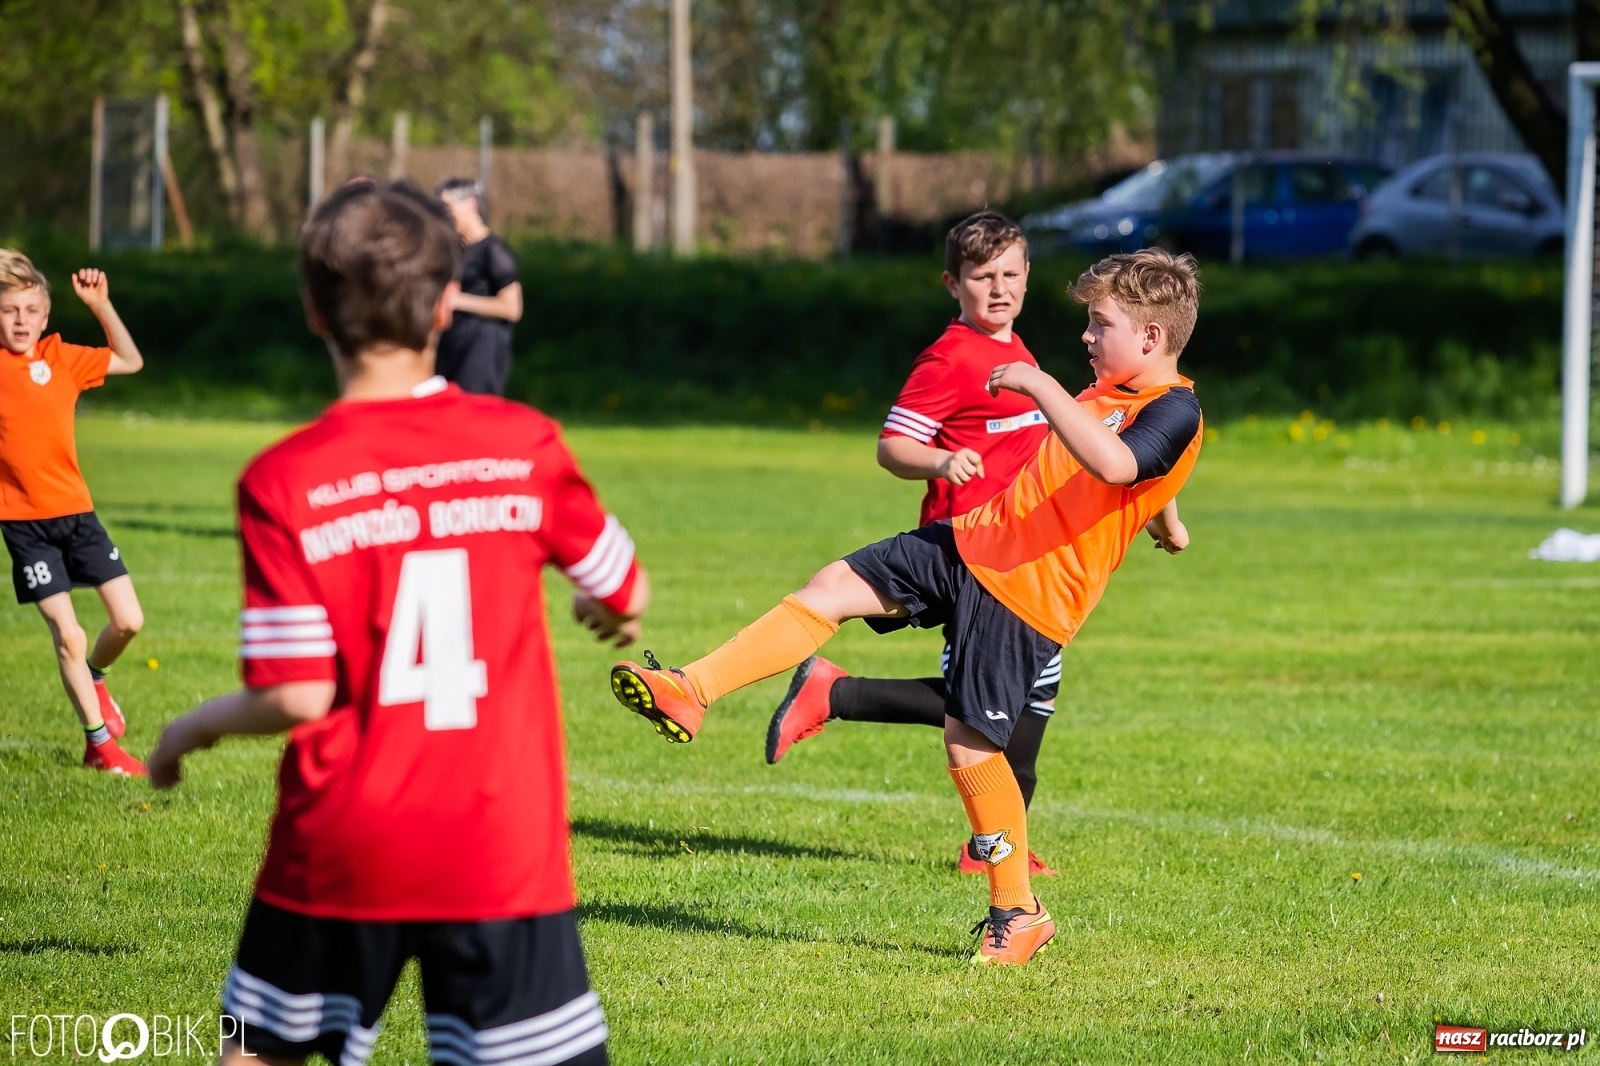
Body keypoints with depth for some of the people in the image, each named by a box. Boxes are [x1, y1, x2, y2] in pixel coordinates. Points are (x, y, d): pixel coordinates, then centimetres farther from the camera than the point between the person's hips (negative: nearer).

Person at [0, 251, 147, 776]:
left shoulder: (61, 358, 3)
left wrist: (101, 305, -1)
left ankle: (93, 677, 34)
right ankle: (99, 743, 7)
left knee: (128, 620, 1)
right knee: (68, 635, -6)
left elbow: (131, 361, 10)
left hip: (76, 511, 3)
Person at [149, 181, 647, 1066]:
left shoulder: (282, 483, -9)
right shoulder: (525, 445, -3)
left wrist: (194, 727, 9)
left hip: (337, 853, 0)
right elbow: (626, 594, 12)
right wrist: (611, 612, 36)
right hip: (502, 857, 0)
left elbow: (297, 698, -12)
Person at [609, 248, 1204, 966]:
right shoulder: (1112, 391, 13)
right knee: (835, 586, -4)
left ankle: (1017, 913, 8)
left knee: (969, 741, -7)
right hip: (974, 540, 9)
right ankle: (690, 694, -10)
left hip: (1029, 595, -9)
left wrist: (1041, 387, -34)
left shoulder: (1175, 412, -16)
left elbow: (1114, 463, -37)